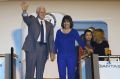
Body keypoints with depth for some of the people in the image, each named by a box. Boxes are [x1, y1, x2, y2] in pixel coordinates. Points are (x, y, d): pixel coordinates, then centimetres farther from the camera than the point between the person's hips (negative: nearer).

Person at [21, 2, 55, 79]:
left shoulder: (49, 25, 15)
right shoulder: (32, 20, 8)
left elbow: (51, 39, 8)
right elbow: (26, 18, -15)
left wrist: (52, 52, -1)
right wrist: (24, 11, -38)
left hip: (43, 48, 3)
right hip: (32, 47, -3)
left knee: (40, 72, 6)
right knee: (30, 70, -2)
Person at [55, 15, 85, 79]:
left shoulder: (74, 32, 3)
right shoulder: (59, 32, 7)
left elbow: (80, 41, 2)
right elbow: (56, 44, 9)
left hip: (71, 56, -1)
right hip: (61, 56, 1)